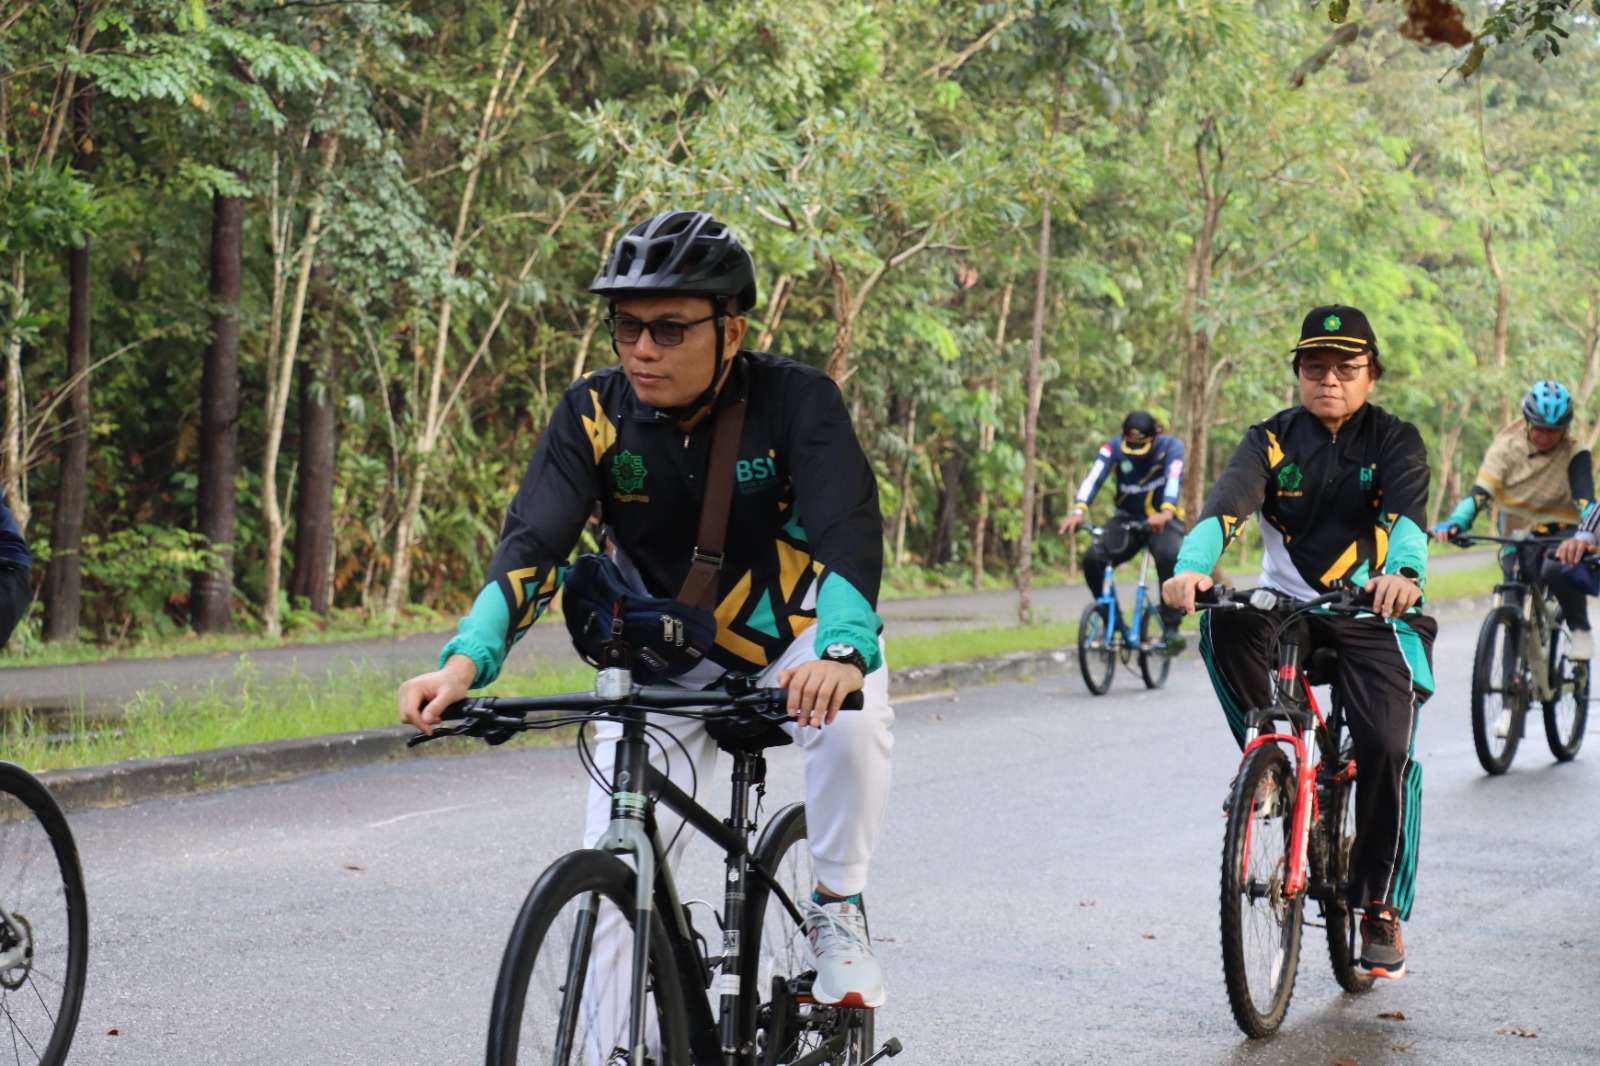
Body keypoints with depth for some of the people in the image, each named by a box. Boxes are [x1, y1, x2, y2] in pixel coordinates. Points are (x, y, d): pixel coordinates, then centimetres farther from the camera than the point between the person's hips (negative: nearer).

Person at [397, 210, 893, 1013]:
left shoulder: (796, 400, -22)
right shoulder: (594, 414, -16)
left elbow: (850, 532, -34)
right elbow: (532, 542, -25)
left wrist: (843, 656, -55)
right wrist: (465, 663, -44)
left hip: (795, 636, -2)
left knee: (852, 718, -34)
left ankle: (838, 911, -10)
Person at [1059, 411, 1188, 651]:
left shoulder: (1171, 446, -14)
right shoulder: (1114, 447, -11)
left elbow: (1174, 478, -33)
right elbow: (1094, 477, -26)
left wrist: (1166, 512, -54)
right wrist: (1078, 510, -46)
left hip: (1163, 521, -2)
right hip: (1127, 520, 2)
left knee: (1171, 556, -35)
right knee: (1092, 558, -24)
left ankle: (1171, 628, -24)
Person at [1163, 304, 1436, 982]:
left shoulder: (1395, 441, -2)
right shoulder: (1273, 440, 1)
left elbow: (1407, 513, -22)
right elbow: (1226, 504, -18)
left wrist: (1402, 573, -46)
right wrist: (1192, 567, -40)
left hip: (1373, 614, -1)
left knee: (1386, 746, -18)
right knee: (1223, 623, -31)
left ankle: (1383, 913, -3)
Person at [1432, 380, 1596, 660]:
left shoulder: (1573, 455, -9)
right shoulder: (1506, 447, -4)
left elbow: (1585, 500, -25)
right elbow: (1481, 491, -16)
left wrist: (1584, 535, -49)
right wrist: (1454, 523, -37)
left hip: (1562, 533, -3)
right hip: (1520, 538, 3)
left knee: (1557, 569, -35)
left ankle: (1580, 630, -13)